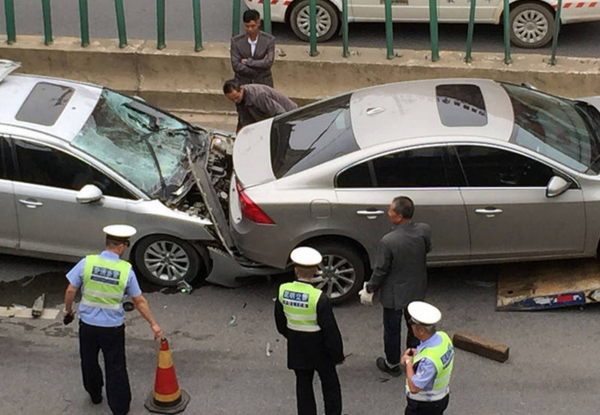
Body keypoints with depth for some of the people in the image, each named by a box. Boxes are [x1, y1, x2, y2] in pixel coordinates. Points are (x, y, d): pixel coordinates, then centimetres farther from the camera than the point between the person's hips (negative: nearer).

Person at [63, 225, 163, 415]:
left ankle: (95, 395, 44)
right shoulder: (126, 270, -13)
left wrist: (68, 310, 10)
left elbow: (70, 290, -9)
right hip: (113, 328, -1)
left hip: (88, 325, 1)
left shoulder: (87, 262, -13)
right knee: (115, 367, 11)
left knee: (89, 362, 24)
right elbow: (139, 301, -6)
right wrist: (153, 324, 4)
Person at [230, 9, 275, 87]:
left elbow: (268, 63, -19)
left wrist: (246, 61, -16)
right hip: (243, 84, 0)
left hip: (263, 84, 0)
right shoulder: (236, 41, -6)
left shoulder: (269, 40, -8)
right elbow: (235, 66, -14)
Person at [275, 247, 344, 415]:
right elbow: (330, 330, -19)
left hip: (296, 347, 4)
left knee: (303, 385, 17)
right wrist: (338, 354, -5)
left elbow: (280, 321, 4)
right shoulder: (319, 298, -26)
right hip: (319, 348, -4)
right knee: (330, 384, 16)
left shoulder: (283, 291, -12)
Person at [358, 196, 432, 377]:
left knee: (392, 330, 18)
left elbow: (380, 270, -20)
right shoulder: (424, 231, -19)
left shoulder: (388, 241, -33)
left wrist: (369, 290, -4)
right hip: (417, 289, 5)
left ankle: (392, 364, 37)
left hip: (394, 294, -5)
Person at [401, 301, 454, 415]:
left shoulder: (428, 359, -39)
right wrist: (416, 353, -10)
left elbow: (414, 388, -32)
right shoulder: (443, 337, -14)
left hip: (423, 405, -8)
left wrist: (408, 362, -21)